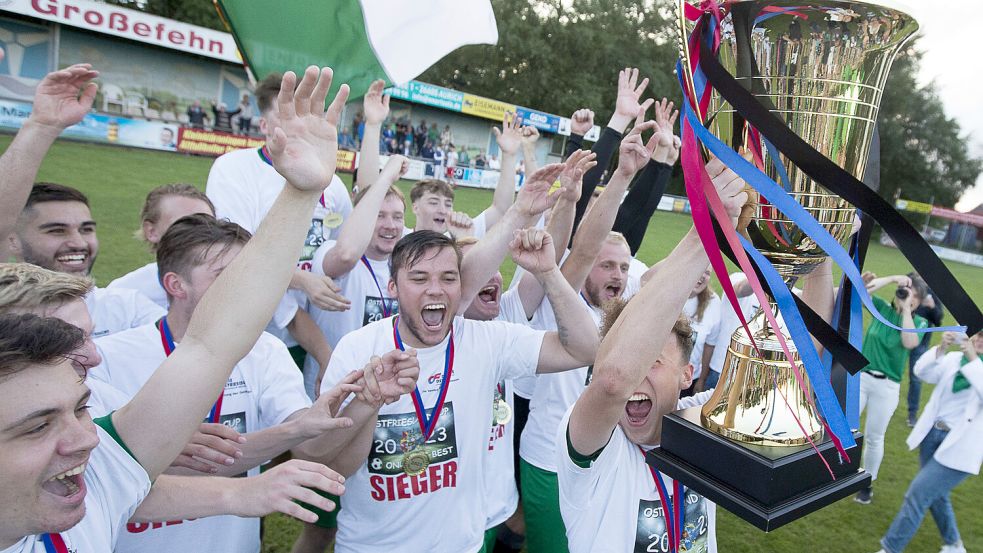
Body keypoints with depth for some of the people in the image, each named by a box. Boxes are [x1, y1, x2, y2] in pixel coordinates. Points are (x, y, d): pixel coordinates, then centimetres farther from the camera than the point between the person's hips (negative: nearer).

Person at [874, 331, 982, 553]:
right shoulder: (954, 358, 3)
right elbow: (923, 372, -7)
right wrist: (941, 348, -19)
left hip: (959, 446, -5)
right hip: (932, 434, 5)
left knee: (917, 493, -9)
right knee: (935, 493, 21)